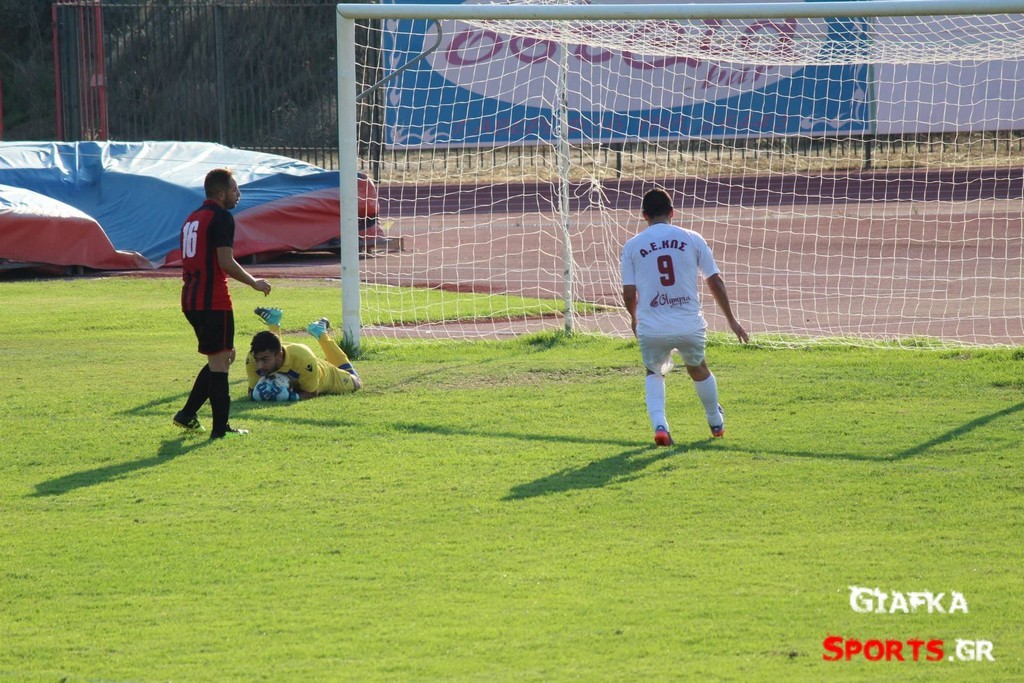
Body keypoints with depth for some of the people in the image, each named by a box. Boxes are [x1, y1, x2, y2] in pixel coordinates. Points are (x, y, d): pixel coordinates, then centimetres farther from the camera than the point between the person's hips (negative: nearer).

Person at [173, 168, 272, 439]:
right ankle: (220, 428, -3)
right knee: (219, 361, -4)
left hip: (190, 301, 9)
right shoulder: (221, 218, -10)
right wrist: (254, 283, -5)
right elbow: (226, 262, -18)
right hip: (214, 302, -9)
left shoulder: (192, 219, 18)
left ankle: (188, 414, 17)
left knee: (223, 357, 19)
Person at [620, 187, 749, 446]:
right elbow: (715, 282, 5)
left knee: (654, 372, 24)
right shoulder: (691, 239, 3)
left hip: (651, 328, -1)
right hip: (689, 325, 1)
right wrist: (731, 320, 15)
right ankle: (716, 422, 45)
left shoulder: (632, 245, 1)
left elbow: (629, 293, 2)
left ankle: (659, 424, 2)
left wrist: (634, 318, 23)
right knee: (698, 368, 28)